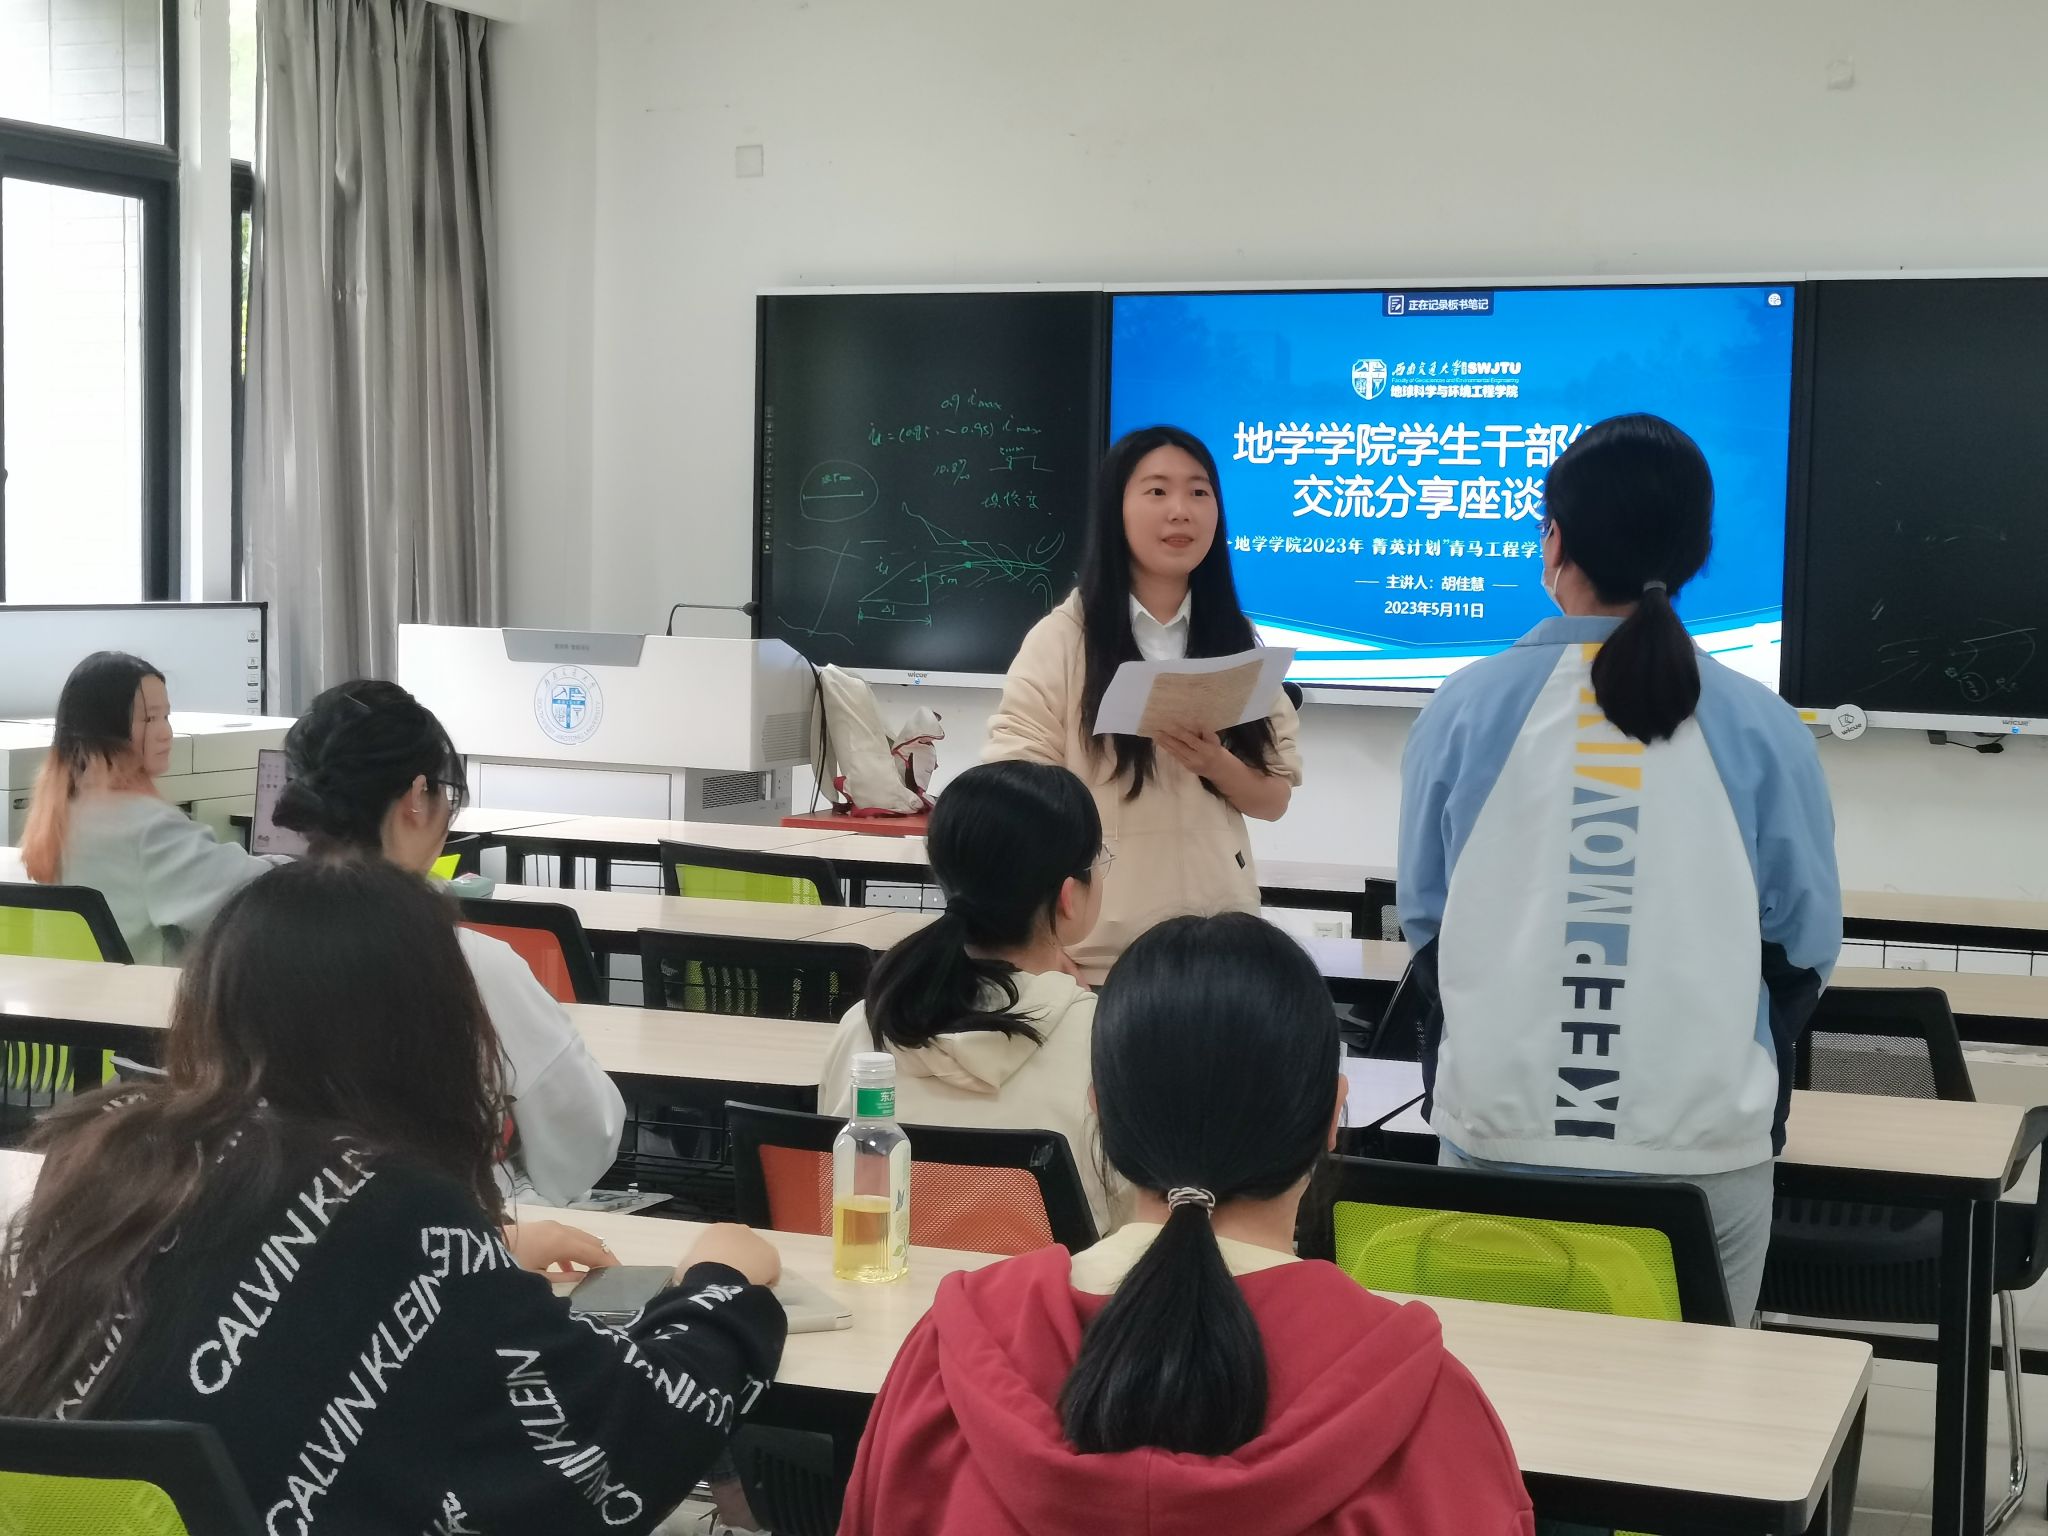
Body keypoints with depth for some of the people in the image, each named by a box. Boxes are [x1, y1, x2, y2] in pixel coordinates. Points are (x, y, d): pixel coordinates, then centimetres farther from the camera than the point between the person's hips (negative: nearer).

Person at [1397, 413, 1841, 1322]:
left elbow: (1425, 922, 4)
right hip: (1702, 1149, -1)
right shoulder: (1761, 730, -7)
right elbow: (1805, 949, 2)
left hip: (1501, 1136, 1)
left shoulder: (1469, 707, -5)